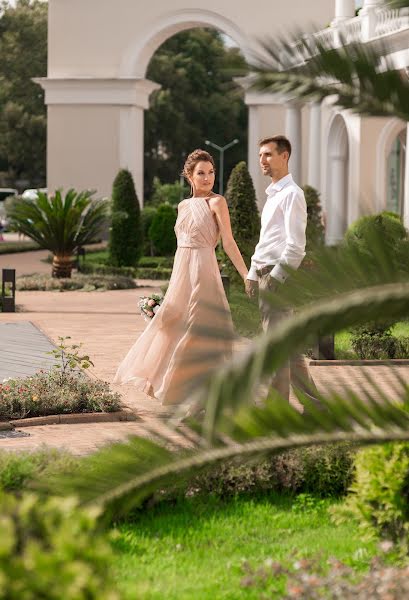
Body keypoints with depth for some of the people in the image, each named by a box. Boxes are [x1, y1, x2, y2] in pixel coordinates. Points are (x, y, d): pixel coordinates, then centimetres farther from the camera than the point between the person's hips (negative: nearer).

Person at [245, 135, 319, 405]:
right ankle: (314, 404, 17)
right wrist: (253, 275, 19)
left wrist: (277, 276, -19)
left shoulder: (291, 194, -10)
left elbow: (296, 244, -17)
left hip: (279, 275, -10)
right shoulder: (272, 195, 20)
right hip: (265, 274, 10)